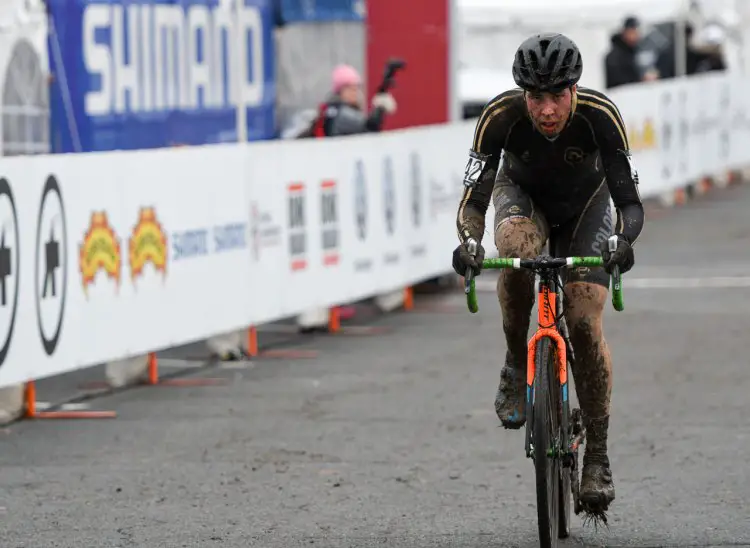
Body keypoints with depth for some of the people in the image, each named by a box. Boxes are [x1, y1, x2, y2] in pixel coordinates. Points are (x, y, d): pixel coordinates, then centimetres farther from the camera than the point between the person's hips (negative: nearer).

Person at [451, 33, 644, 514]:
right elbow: (473, 198, -32)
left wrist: (622, 239, -54)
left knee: (585, 324, -15)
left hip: (584, 206, 0)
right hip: (522, 195, 0)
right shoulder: (501, 117, -33)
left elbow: (631, 202, -32)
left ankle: (597, 456, -4)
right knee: (516, 247, -37)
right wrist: (468, 242, -53)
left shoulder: (600, 116, -34)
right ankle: (517, 366, -16)